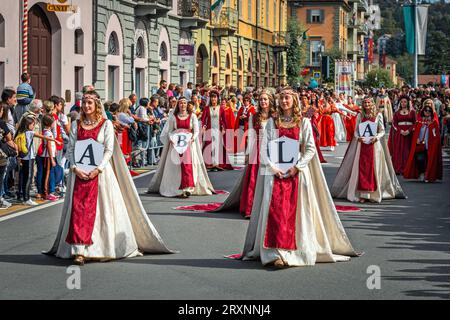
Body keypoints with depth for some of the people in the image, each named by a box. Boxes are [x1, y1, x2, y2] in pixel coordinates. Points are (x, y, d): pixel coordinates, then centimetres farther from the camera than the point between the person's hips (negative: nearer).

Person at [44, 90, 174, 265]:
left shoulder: (106, 124, 2)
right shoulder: (76, 125, 11)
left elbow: (109, 150, -4)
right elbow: (70, 149, 7)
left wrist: (98, 169, -15)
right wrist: (75, 168, -9)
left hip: (100, 171, -2)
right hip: (79, 172, 2)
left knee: (102, 209, -2)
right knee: (78, 209, -7)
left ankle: (105, 249, 6)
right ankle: (79, 251, -10)